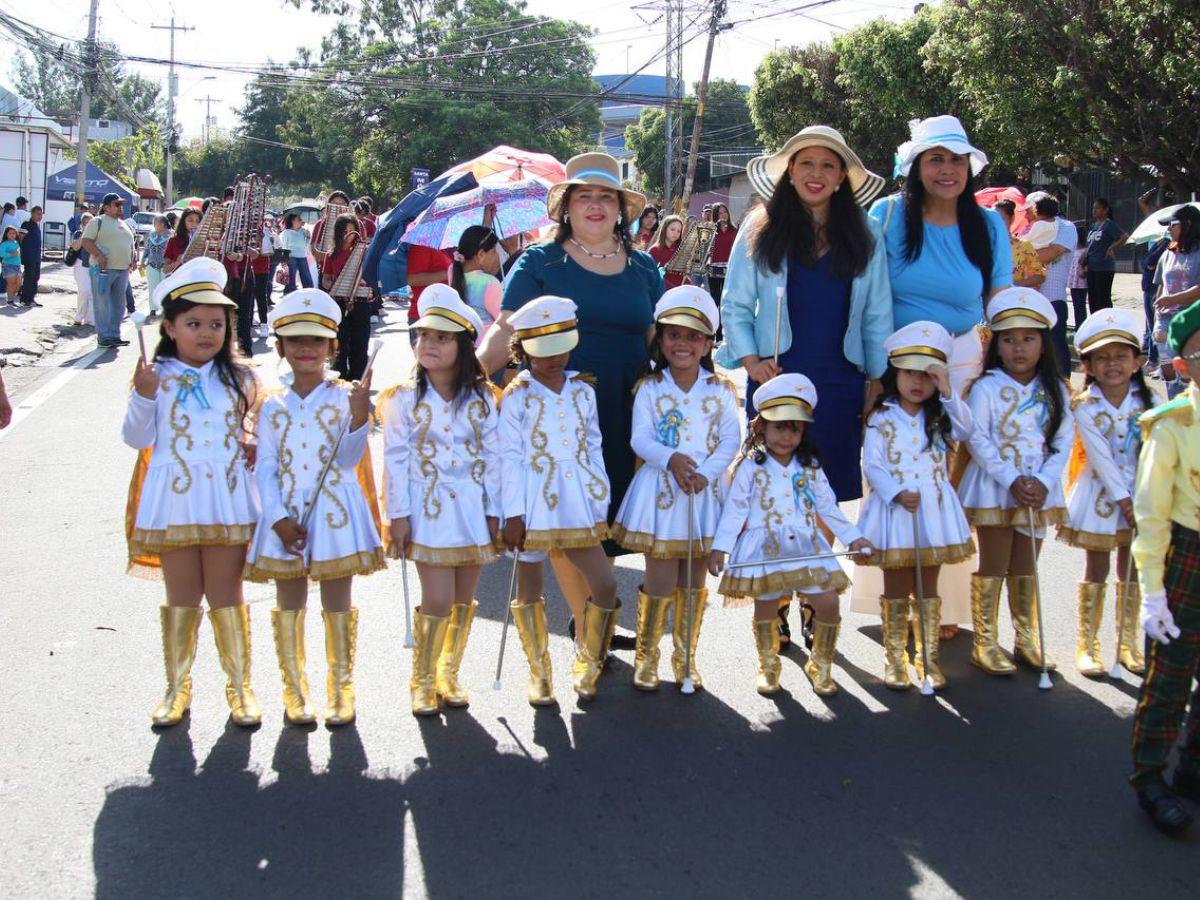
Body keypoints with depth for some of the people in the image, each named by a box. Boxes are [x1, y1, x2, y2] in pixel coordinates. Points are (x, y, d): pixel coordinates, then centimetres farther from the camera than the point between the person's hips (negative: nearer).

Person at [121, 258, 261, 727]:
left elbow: (255, 432, 16)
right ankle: (177, 687, 23)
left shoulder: (238, 378, 4)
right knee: (181, 598, 9)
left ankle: (239, 685, 19)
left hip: (229, 501, 1)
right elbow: (137, 438, -4)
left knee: (226, 596, 7)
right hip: (174, 501, -1)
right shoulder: (157, 377, -2)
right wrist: (143, 396, -16)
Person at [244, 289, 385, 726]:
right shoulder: (272, 406, 5)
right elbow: (264, 467, 1)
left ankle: (341, 688, 17)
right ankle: (293, 688, 20)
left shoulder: (345, 397, -2)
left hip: (335, 511, -2)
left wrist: (359, 417, -28)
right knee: (289, 603, 8)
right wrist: (280, 519, -10)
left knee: (337, 602, 6)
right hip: (285, 517, 2)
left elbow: (349, 459, -11)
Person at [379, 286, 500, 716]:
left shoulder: (481, 399, 3)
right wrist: (398, 515, -7)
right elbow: (395, 459, -3)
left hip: (471, 507, 3)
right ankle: (422, 681, 11)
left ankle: (449, 676, 25)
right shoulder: (405, 399, -2)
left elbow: (492, 457, 5)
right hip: (428, 508, -3)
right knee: (438, 600, -7)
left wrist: (494, 512, 2)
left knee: (464, 600, 8)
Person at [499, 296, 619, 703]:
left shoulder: (583, 390, 7)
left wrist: (601, 503, 8)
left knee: (605, 586, 0)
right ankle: (539, 672, 23)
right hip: (533, 505, -3)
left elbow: (594, 448, 11)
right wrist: (513, 513, -11)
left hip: (578, 504, 3)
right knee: (529, 590, 7)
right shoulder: (516, 396, -5)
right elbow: (510, 456, -7)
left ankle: (587, 664, 21)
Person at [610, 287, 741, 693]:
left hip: (705, 492, 2)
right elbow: (640, 439, -6)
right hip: (661, 490, -2)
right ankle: (646, 657, 13)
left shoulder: (720, 391, 4)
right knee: (661, 581, -3)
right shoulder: (649, 388, 0)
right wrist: (670, 459, -24)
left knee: (694, 583, 10)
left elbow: (731, 440, -1)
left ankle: (686, 658, 23)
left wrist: (706, 472, -16)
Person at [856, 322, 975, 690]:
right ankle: (894, 658, 14)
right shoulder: (880, 419, -1)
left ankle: (928, 657, 18)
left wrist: (948, 394, -19)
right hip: (893, 510, -3)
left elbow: (965, 430, -11)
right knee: (896, 588, 6)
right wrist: (897, 494, -21)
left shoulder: (939, 417, 9)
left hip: (933, 511, 3)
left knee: (928, 588, 10)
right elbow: (872, 464, -8)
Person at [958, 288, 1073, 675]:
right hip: (994, 489, -4)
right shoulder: (987, 388, -8)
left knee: (1025, 569, 14)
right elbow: (978, 440, -14)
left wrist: (1043, 482, -13)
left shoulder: (1055, 391, 4)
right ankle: (985, 644, 9)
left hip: (1038, 490, 4)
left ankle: (1027, 641, 24)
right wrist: (1012, 480, -19)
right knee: (993, 567, 2)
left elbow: (1063, 442, 1)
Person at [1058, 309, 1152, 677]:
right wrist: (1122, 498, -19)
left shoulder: (1148, 401, -2)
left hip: (1139, 494, 3)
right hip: (1100, 492, -3)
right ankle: (1087, 644, 12)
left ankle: (1128, 643, 21)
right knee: (1096, 568, 3)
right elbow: (1100, 456, -15)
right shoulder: (1085, 407, -11)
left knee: (1131, 569, 10)